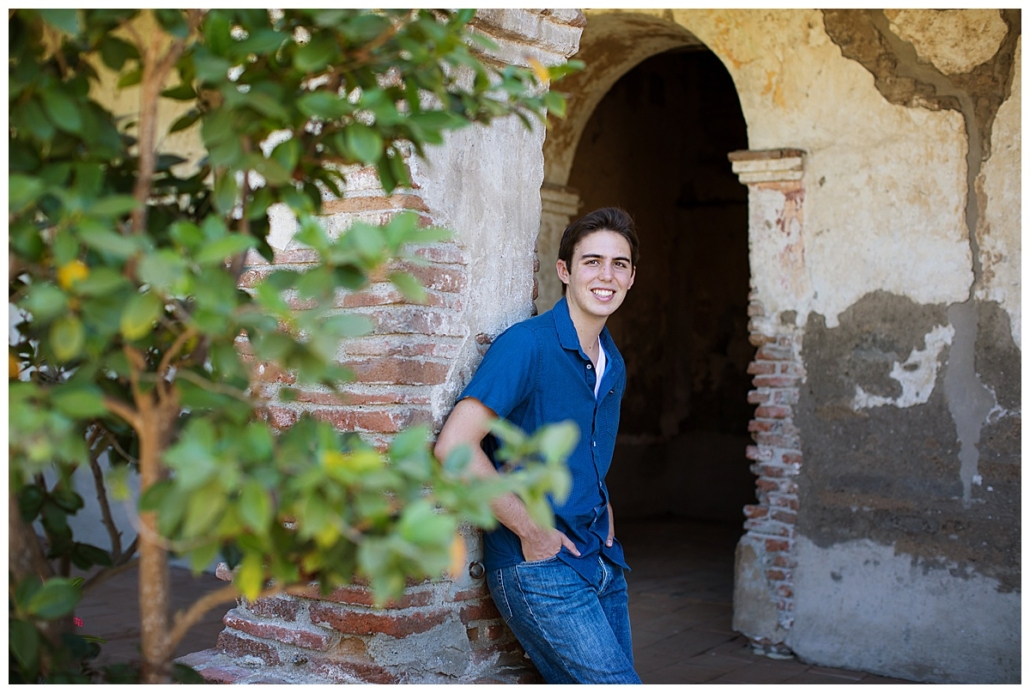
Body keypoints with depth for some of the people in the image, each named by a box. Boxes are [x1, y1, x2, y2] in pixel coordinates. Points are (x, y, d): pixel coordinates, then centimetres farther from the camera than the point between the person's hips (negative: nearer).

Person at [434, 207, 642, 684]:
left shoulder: (613, 365, 13)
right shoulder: (527, 345, -13)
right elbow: (454, 445, -21)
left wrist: (603, 512, 11)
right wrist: (530, 530, -17)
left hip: (601, 562, 8)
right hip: (538, 568, -8)